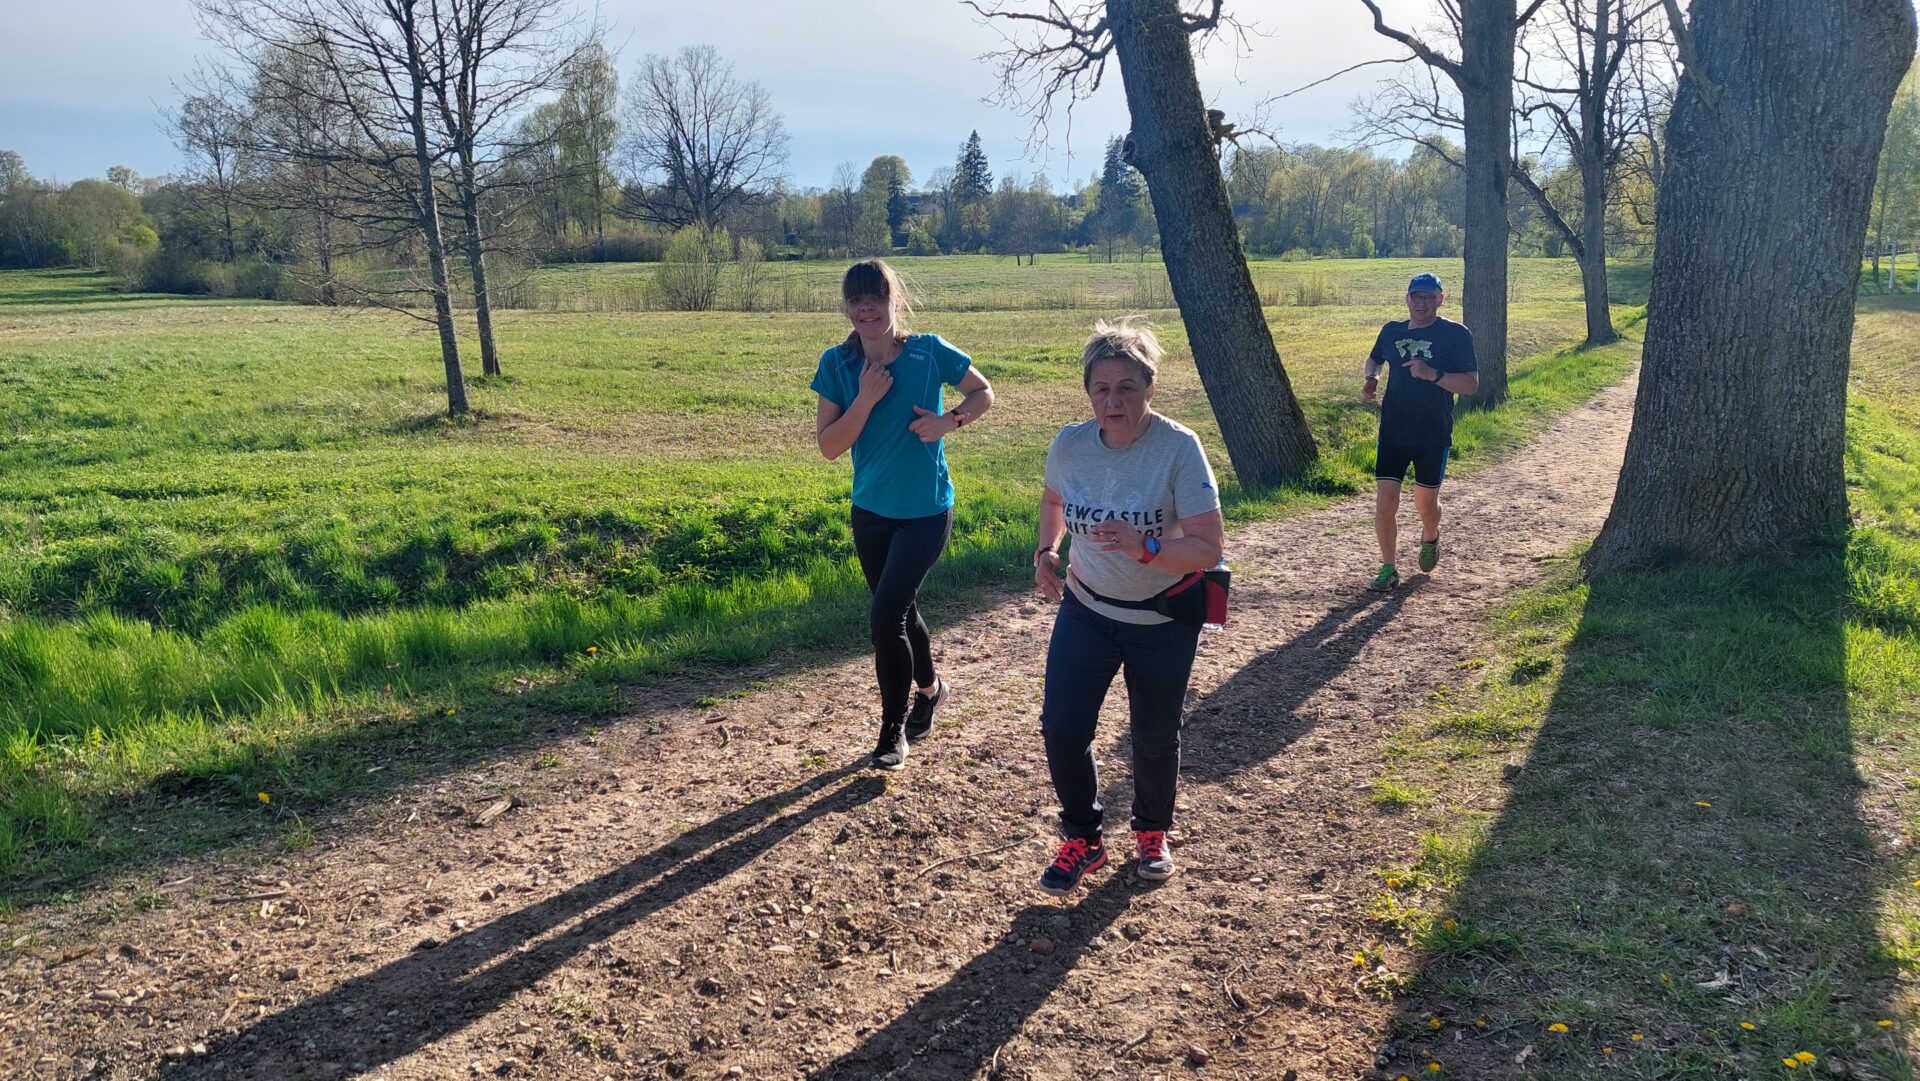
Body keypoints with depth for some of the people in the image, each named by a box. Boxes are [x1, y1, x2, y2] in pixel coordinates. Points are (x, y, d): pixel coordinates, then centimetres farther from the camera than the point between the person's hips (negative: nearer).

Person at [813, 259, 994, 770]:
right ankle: (929, 687, 47)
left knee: (885, 616, -13)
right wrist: (866, 399, -21)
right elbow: (829, 446, -9)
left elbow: (984, 393, 2)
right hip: (870, 512, 4)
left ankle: (893, 730, 5)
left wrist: (950, 421, -16)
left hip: (926, 512, -4)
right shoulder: (838, 363, -6)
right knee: (901, 612, 19)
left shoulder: (929, 352, -12)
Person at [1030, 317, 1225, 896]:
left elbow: (1208, 548, -25)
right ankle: (1083, 839, 19)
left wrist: (1145, 547, -39)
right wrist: (1046, 551, -3)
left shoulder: (1179, 448, -23)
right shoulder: (1069, 445, -11)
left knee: (1155, 737, 12)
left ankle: (1152, 831, 41)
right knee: (1061, 727, -6)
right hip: (1086, 610, 3)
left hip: (1164, 621, -2)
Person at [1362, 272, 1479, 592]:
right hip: (1393, 433, 2)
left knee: (1425, 503, 11)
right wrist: (1371, 379, 3)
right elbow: (1375, 359, 25)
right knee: (1385, 503, -5)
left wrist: (1433, 374, -27)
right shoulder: (1392, 331, 5)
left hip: (1433, 435, -2)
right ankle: (1388, 569, 9)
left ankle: (1430, 539, 45)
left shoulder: (1456, 334, -7)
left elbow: (1472, 384, -12)